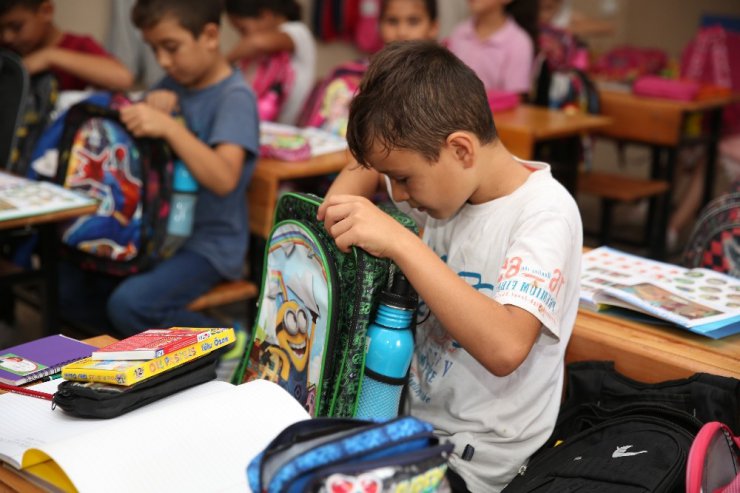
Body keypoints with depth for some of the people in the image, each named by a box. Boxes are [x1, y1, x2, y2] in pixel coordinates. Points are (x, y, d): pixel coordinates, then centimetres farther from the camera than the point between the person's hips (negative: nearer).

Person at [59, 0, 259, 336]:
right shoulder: (174, 85, 9)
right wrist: (154, 104, -6)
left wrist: (168, 126, -37)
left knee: (130, 305, -28)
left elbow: (224, 179, -27)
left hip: (210, 242, -7)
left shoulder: (235, 97, -13)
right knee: (66, 283, -8)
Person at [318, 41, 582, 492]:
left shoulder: (544, 212, -20)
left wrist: (400, 242, -36)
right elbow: (367, 163, 20)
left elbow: (504, 348, -35)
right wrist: (333, 221, -1)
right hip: (409, 412, 7)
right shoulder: (445, 179, -1)